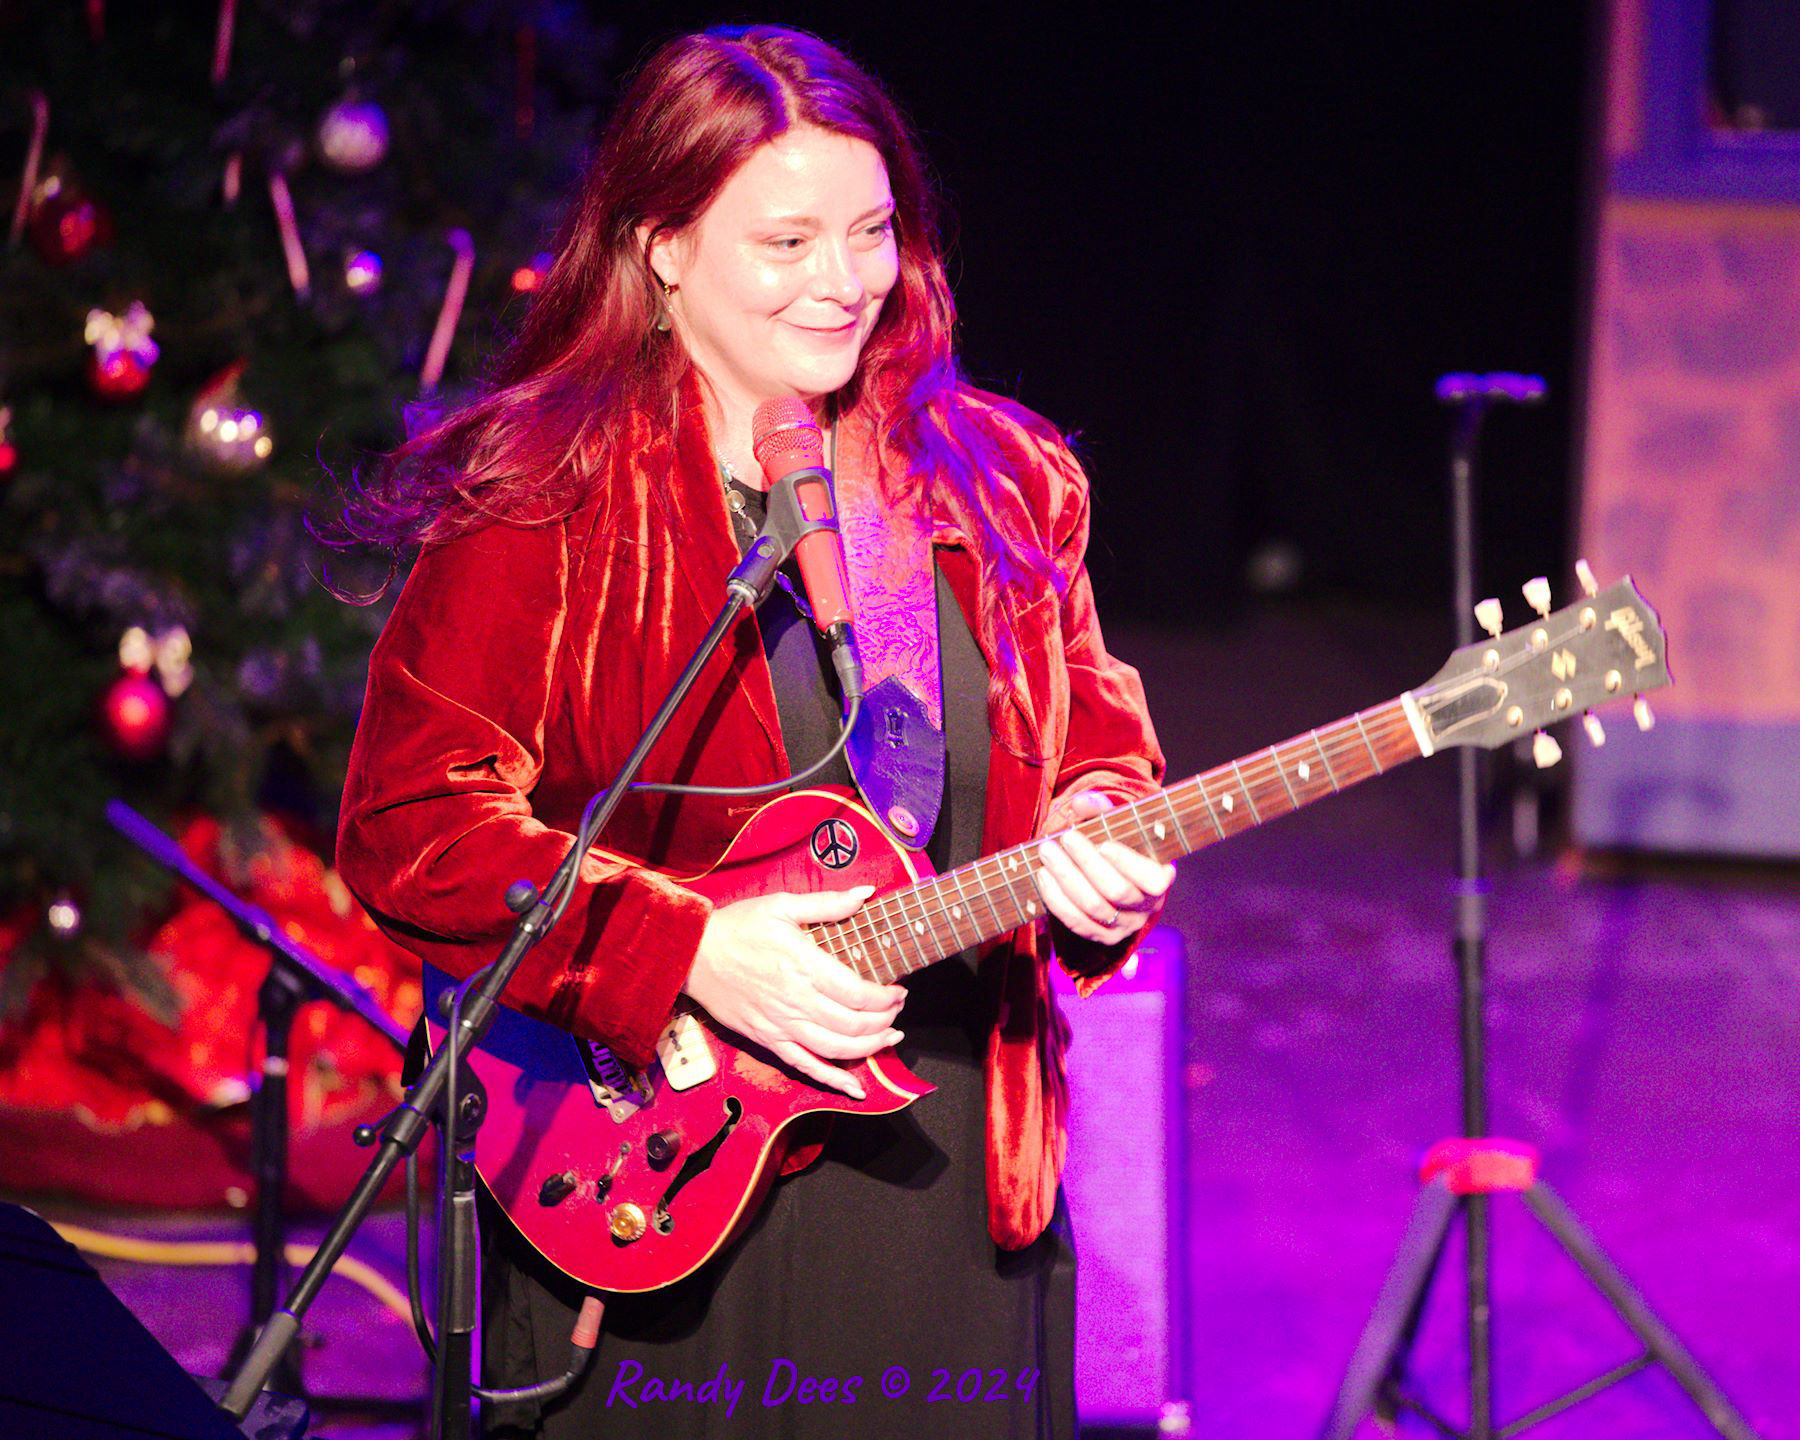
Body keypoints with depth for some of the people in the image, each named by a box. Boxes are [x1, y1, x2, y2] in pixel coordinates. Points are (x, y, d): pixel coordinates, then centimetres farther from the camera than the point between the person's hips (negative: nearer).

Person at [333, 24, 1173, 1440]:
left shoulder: (994, 482, 7)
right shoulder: (540, 507, -9)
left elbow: (1088, 723, 16)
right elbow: (407, 824, -13)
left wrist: (1093, 839, -7)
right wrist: (689, 952, -21)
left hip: (955, 1177, 4)